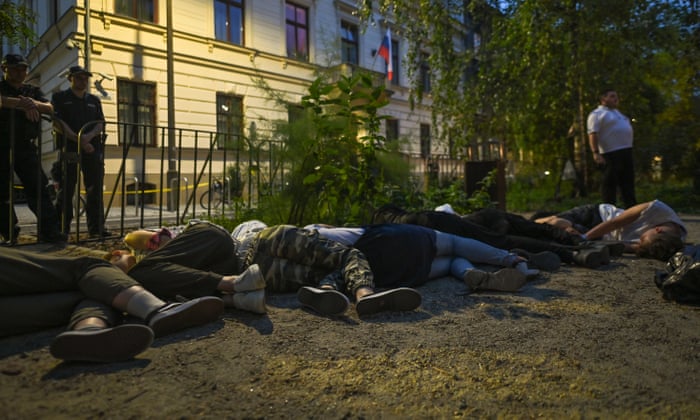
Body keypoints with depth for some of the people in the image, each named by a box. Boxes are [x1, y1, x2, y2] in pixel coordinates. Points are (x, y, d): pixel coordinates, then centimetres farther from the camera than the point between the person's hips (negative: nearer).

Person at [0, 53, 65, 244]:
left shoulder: (32, 91, 16)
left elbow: (49, 108, 0)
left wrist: (34, 104, -19)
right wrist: (23, 104, -31)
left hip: (26, 147, 2)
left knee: (38, 187, -7)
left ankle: (49, 230, -11)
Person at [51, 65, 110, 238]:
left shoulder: (94, 100, 20)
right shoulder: (60, 98, 9)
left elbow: (100, 124, 8)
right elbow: (57, 123, -3)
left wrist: (88, 136, -12)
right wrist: (78, 139, -14)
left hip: (93, 149, 3)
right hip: (69, 150, -3)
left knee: (95, 191, 2)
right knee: (66, 191, -1)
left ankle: (96, 228, 5)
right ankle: (62, 229, 4)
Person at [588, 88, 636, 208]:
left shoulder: (617, 112, 23)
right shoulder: (597, 114, -6)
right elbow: (593, 134, -17)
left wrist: (629, 150, 23)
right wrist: (596, 153, -28)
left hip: (626, 153, 9)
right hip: (611, 154, -9)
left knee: (628, 183, 12)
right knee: (610, 183, -7)